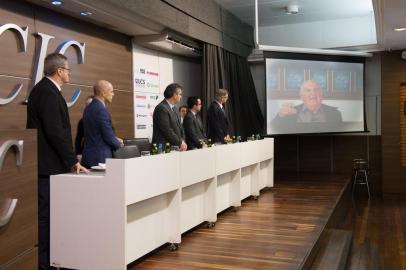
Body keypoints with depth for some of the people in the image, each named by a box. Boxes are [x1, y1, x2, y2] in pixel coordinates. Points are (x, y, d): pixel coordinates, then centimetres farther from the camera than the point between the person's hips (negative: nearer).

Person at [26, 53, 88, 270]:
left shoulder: (44, 89, 15)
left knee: (45, 214, 14)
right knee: (45, 215, -3)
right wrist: (72, 161, -16)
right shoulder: (48, 92, -16)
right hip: (47, 165, -10)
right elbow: (55, 131, -23)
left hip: (46, 163, 10)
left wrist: (69, 159, 16)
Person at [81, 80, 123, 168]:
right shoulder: (101, 110, -18)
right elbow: (108, 136, -17)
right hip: (100, 158, -9)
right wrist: (119, 144, 1)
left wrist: (114, 139, 13)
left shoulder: (89, 108, 10)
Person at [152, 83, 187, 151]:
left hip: (175, 147, 8)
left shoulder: (173, 108, 16)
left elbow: (179, 127, 17)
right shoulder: (161, 108, -13)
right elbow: (166, 130, -19)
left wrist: (183, 142, 1)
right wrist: (180, 143, -13)